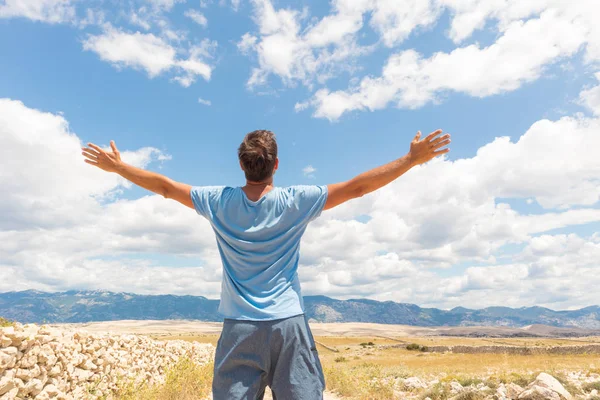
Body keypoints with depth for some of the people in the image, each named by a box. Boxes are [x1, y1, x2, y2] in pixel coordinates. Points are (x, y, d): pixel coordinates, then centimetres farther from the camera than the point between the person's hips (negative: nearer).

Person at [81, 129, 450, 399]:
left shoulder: (220, 202, -2)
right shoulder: (296, 202, -7)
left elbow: (165, 186, 8)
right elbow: (357, 187, -6)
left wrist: (117, 166, 23)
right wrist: (412, 159, 0)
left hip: (240, 327, 2)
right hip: (288, 323, -1)